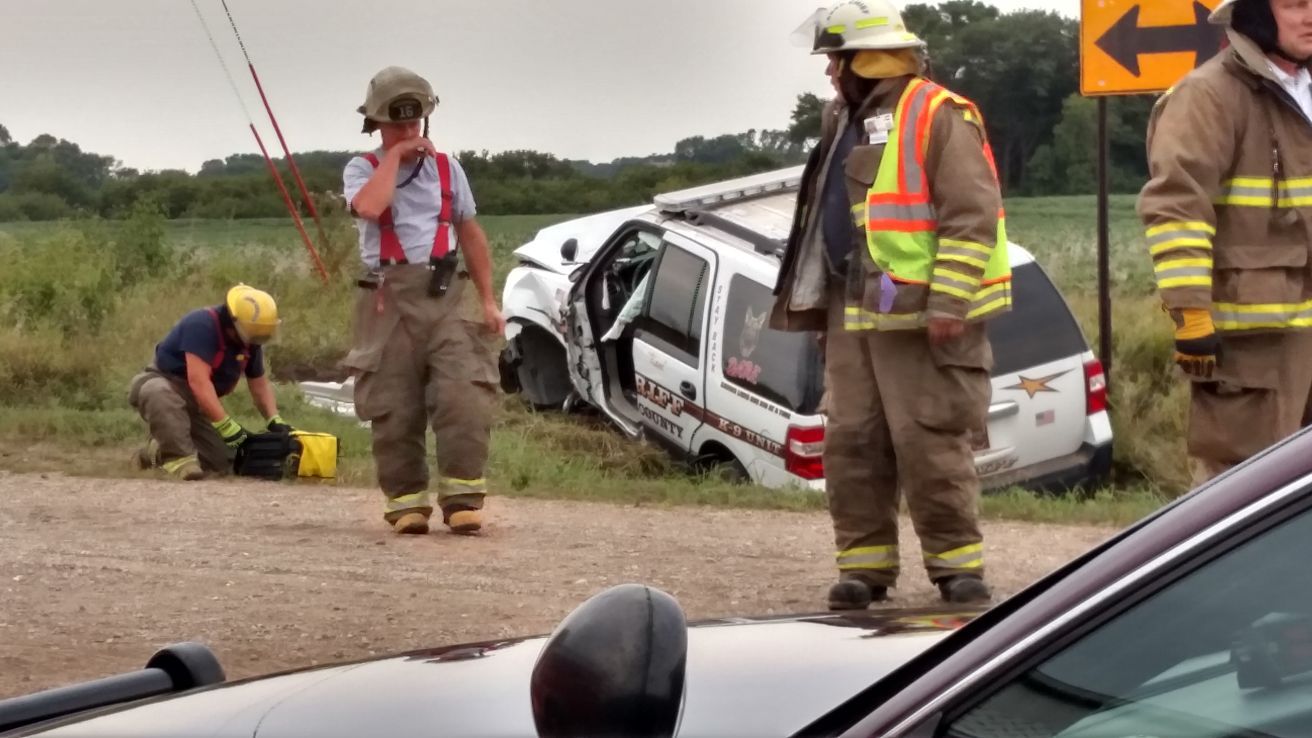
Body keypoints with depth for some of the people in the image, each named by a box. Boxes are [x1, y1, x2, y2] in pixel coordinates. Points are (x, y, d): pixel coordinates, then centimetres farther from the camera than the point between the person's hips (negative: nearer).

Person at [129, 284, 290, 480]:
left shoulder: (249, 342, -2)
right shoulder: (201, 326, -27)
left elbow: (259, 385, 11)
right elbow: (198, 382, -34)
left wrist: (275, 420, -5)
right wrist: (225, 425, -36)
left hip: (195, 404, 8)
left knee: (223, 463, -3)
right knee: (160, 393, -44)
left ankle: (159, 452, 17)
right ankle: (178, 456, -34)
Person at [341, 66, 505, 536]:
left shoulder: (446, 168, 16)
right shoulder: (362, 170, 6)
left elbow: (470, 234, 18)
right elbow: (369, 207, -18)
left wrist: (488, 300, 12)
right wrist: (394, 156, -8)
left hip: (448, 295, 1)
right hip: (390, 300, -1)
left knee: (462, 396, -13)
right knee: (395, 409, 0)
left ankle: (462, 499, -10)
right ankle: (406, 502, 11)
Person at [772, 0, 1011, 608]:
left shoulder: (938, 117, -9)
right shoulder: (847, 122, 19)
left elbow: (971, 216, -15)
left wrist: (948, 301, -20)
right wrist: (819, 301, 22)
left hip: (918, 317, -8)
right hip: (851, 314, 9)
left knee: (929, 446, -6)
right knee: (851, 445, 6)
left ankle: (957, 565, 3)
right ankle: (864, 565, 12)